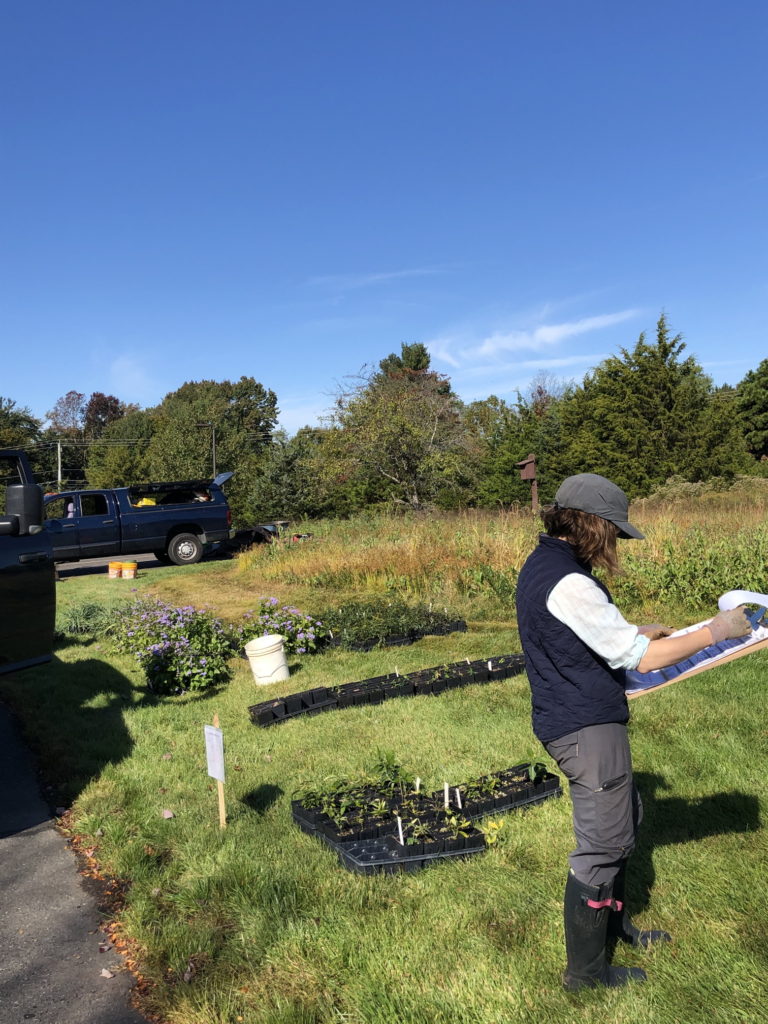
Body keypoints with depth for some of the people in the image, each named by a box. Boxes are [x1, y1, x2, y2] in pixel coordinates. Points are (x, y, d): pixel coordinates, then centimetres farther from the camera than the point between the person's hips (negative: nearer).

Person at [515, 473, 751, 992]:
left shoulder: (541, 564, 6)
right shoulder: (569, 583, -27)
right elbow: (642, 659, -22)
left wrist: (633, 633, 14)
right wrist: (716, 632, -11)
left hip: (570, 717, 10)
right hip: (588, 728, -10)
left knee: (623, 817, 26)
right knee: (602, 846, 5)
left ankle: (614, 923, 46)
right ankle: (585, 971, 24)